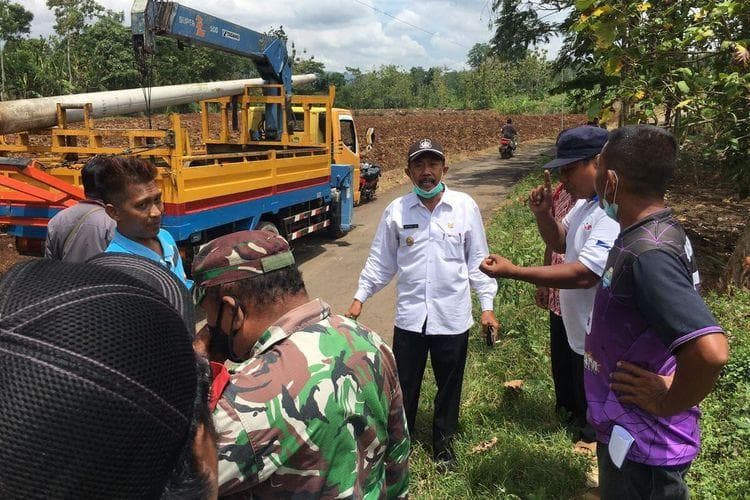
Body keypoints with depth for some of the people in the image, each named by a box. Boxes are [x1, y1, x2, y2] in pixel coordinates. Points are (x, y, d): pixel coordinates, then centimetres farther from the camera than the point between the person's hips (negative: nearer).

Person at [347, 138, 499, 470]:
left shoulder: (465, 207, -4)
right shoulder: (397, 210, -3)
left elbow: (477, 260, 2)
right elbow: (381, 260, 6)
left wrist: (487, 305, 1)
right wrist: (360, 297, 5)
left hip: (453, 317, 0)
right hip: (410, 315, 0)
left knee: (449, 386, 16)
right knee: (404, 385, 13)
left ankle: (443, 443, 40)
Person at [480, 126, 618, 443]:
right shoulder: (585, 202, 6)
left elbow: (584, 274, -32)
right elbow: (560, 242, 16)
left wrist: (512, 271, -31)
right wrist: (543, 213, -5)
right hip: (578, 334, 9)